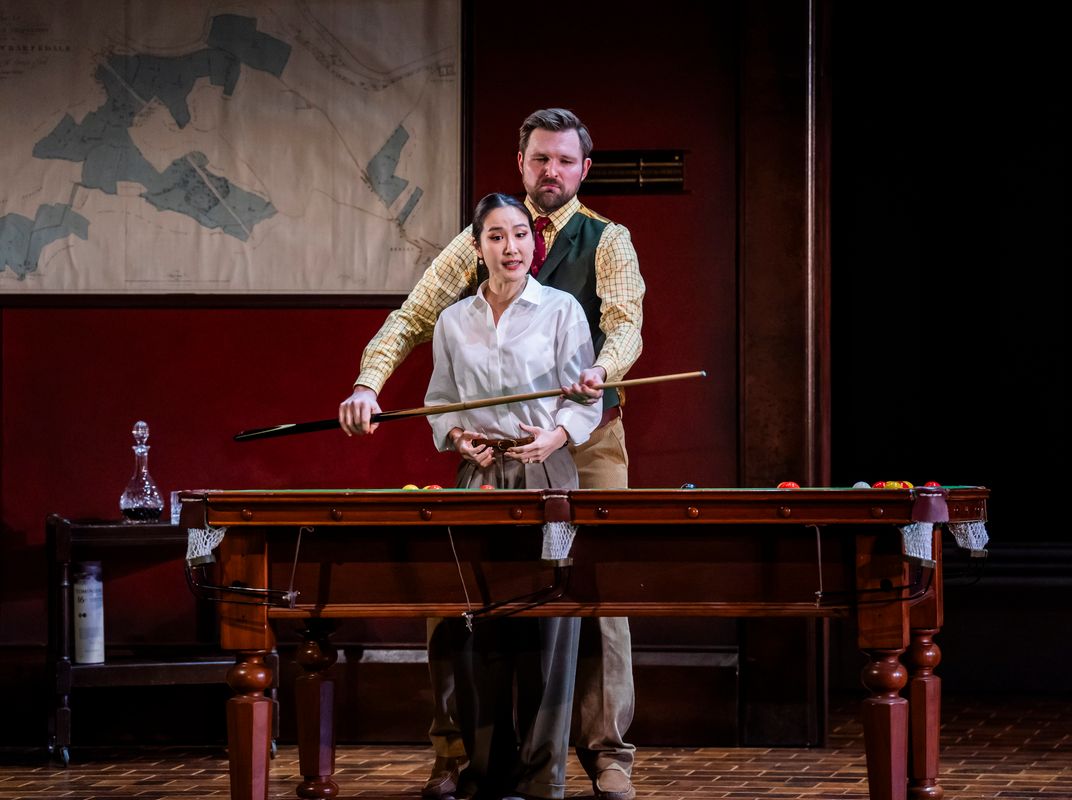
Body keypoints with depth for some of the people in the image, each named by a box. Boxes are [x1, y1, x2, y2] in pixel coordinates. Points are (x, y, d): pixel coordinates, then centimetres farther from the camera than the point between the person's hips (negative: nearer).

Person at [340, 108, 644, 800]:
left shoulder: (607, 242, 4)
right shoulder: (479, 241, 10)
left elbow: (625, 325, -11)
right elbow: (413, 317, 5)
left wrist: (602, 367, -34)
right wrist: (368, 384, -12)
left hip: (587, 438, -2)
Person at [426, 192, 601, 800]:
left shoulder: (562, 310, 3)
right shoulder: (454, 322, 11)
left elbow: (587, 398, 3)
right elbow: (440, 401, 18)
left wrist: (556, 434, -15)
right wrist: (457, 435, -2)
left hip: (547, 476, -2)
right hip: (480, 477, 3)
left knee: (545, 622, -6)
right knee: (478, 624, -1)